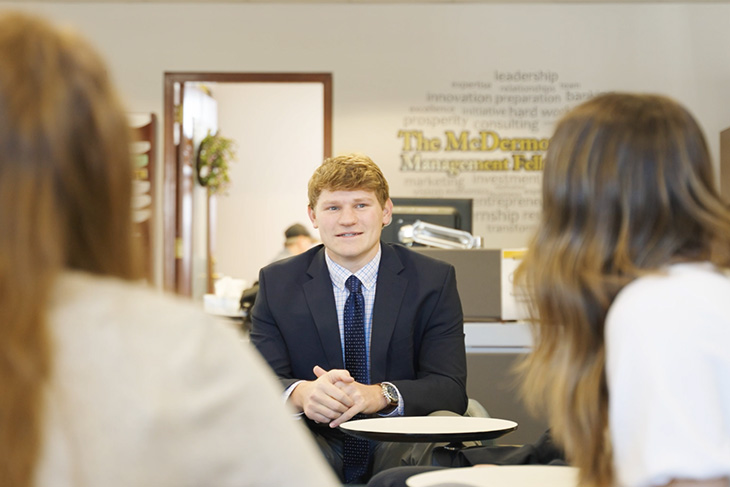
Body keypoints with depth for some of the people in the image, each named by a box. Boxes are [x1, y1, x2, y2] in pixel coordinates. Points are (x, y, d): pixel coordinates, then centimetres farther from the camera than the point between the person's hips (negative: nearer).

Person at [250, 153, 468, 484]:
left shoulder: (434, 280, 5)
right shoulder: (277, 283, 9)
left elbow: (450, 388, -2)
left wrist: (379, 394, -24)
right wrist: (301, 393, -25)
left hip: (401, 447, 0)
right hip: (316, 444, 0)